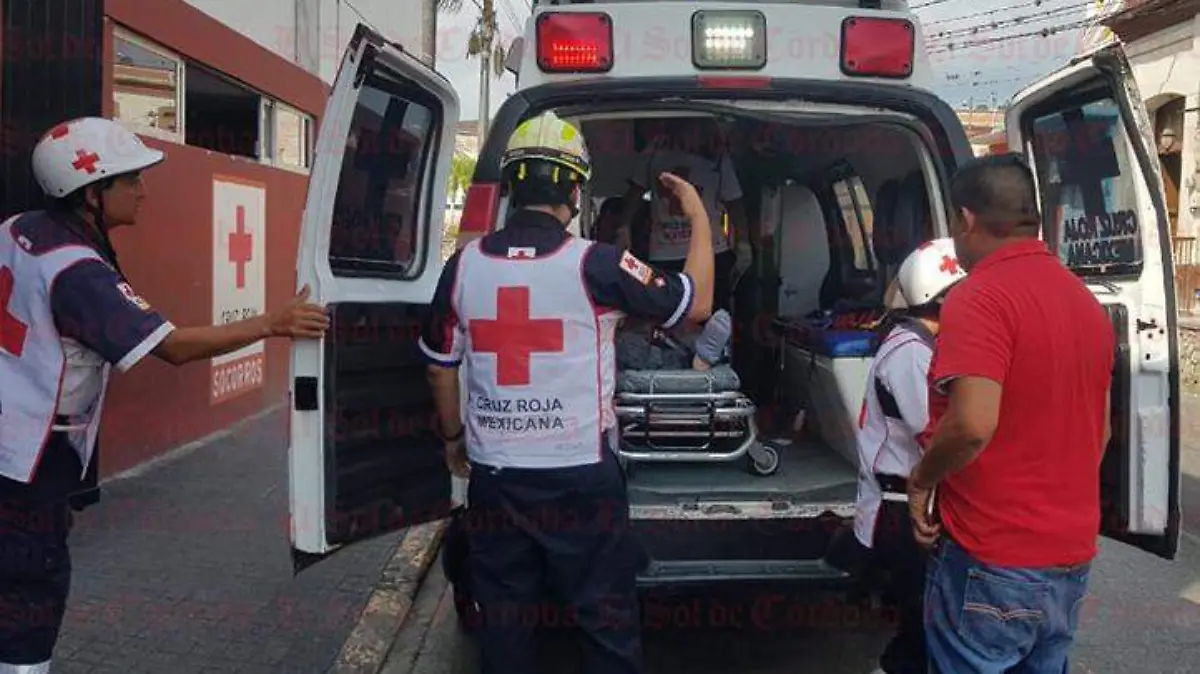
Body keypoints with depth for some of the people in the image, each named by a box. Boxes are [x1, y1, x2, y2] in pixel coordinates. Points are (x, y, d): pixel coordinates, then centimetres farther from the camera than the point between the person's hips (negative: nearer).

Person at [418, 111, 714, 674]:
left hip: (494, 475, 4)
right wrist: (698, 216, 10)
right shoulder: (595, 265, -14)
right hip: (580, 477, -3)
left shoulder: (463, 266, -3)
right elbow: (696, 304, -2)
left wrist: (454, 437, 25)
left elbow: (440, 366, 8)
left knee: (502, 624, 17)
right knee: (605, 622, 12)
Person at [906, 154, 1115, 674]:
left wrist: (921, 479, -12)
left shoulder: (981, 297, -18)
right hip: (1072, 557, 8)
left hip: (993, 563, -8)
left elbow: (973, 424, -29)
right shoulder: (1086, 301, 10)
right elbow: (1099, 431, 17)